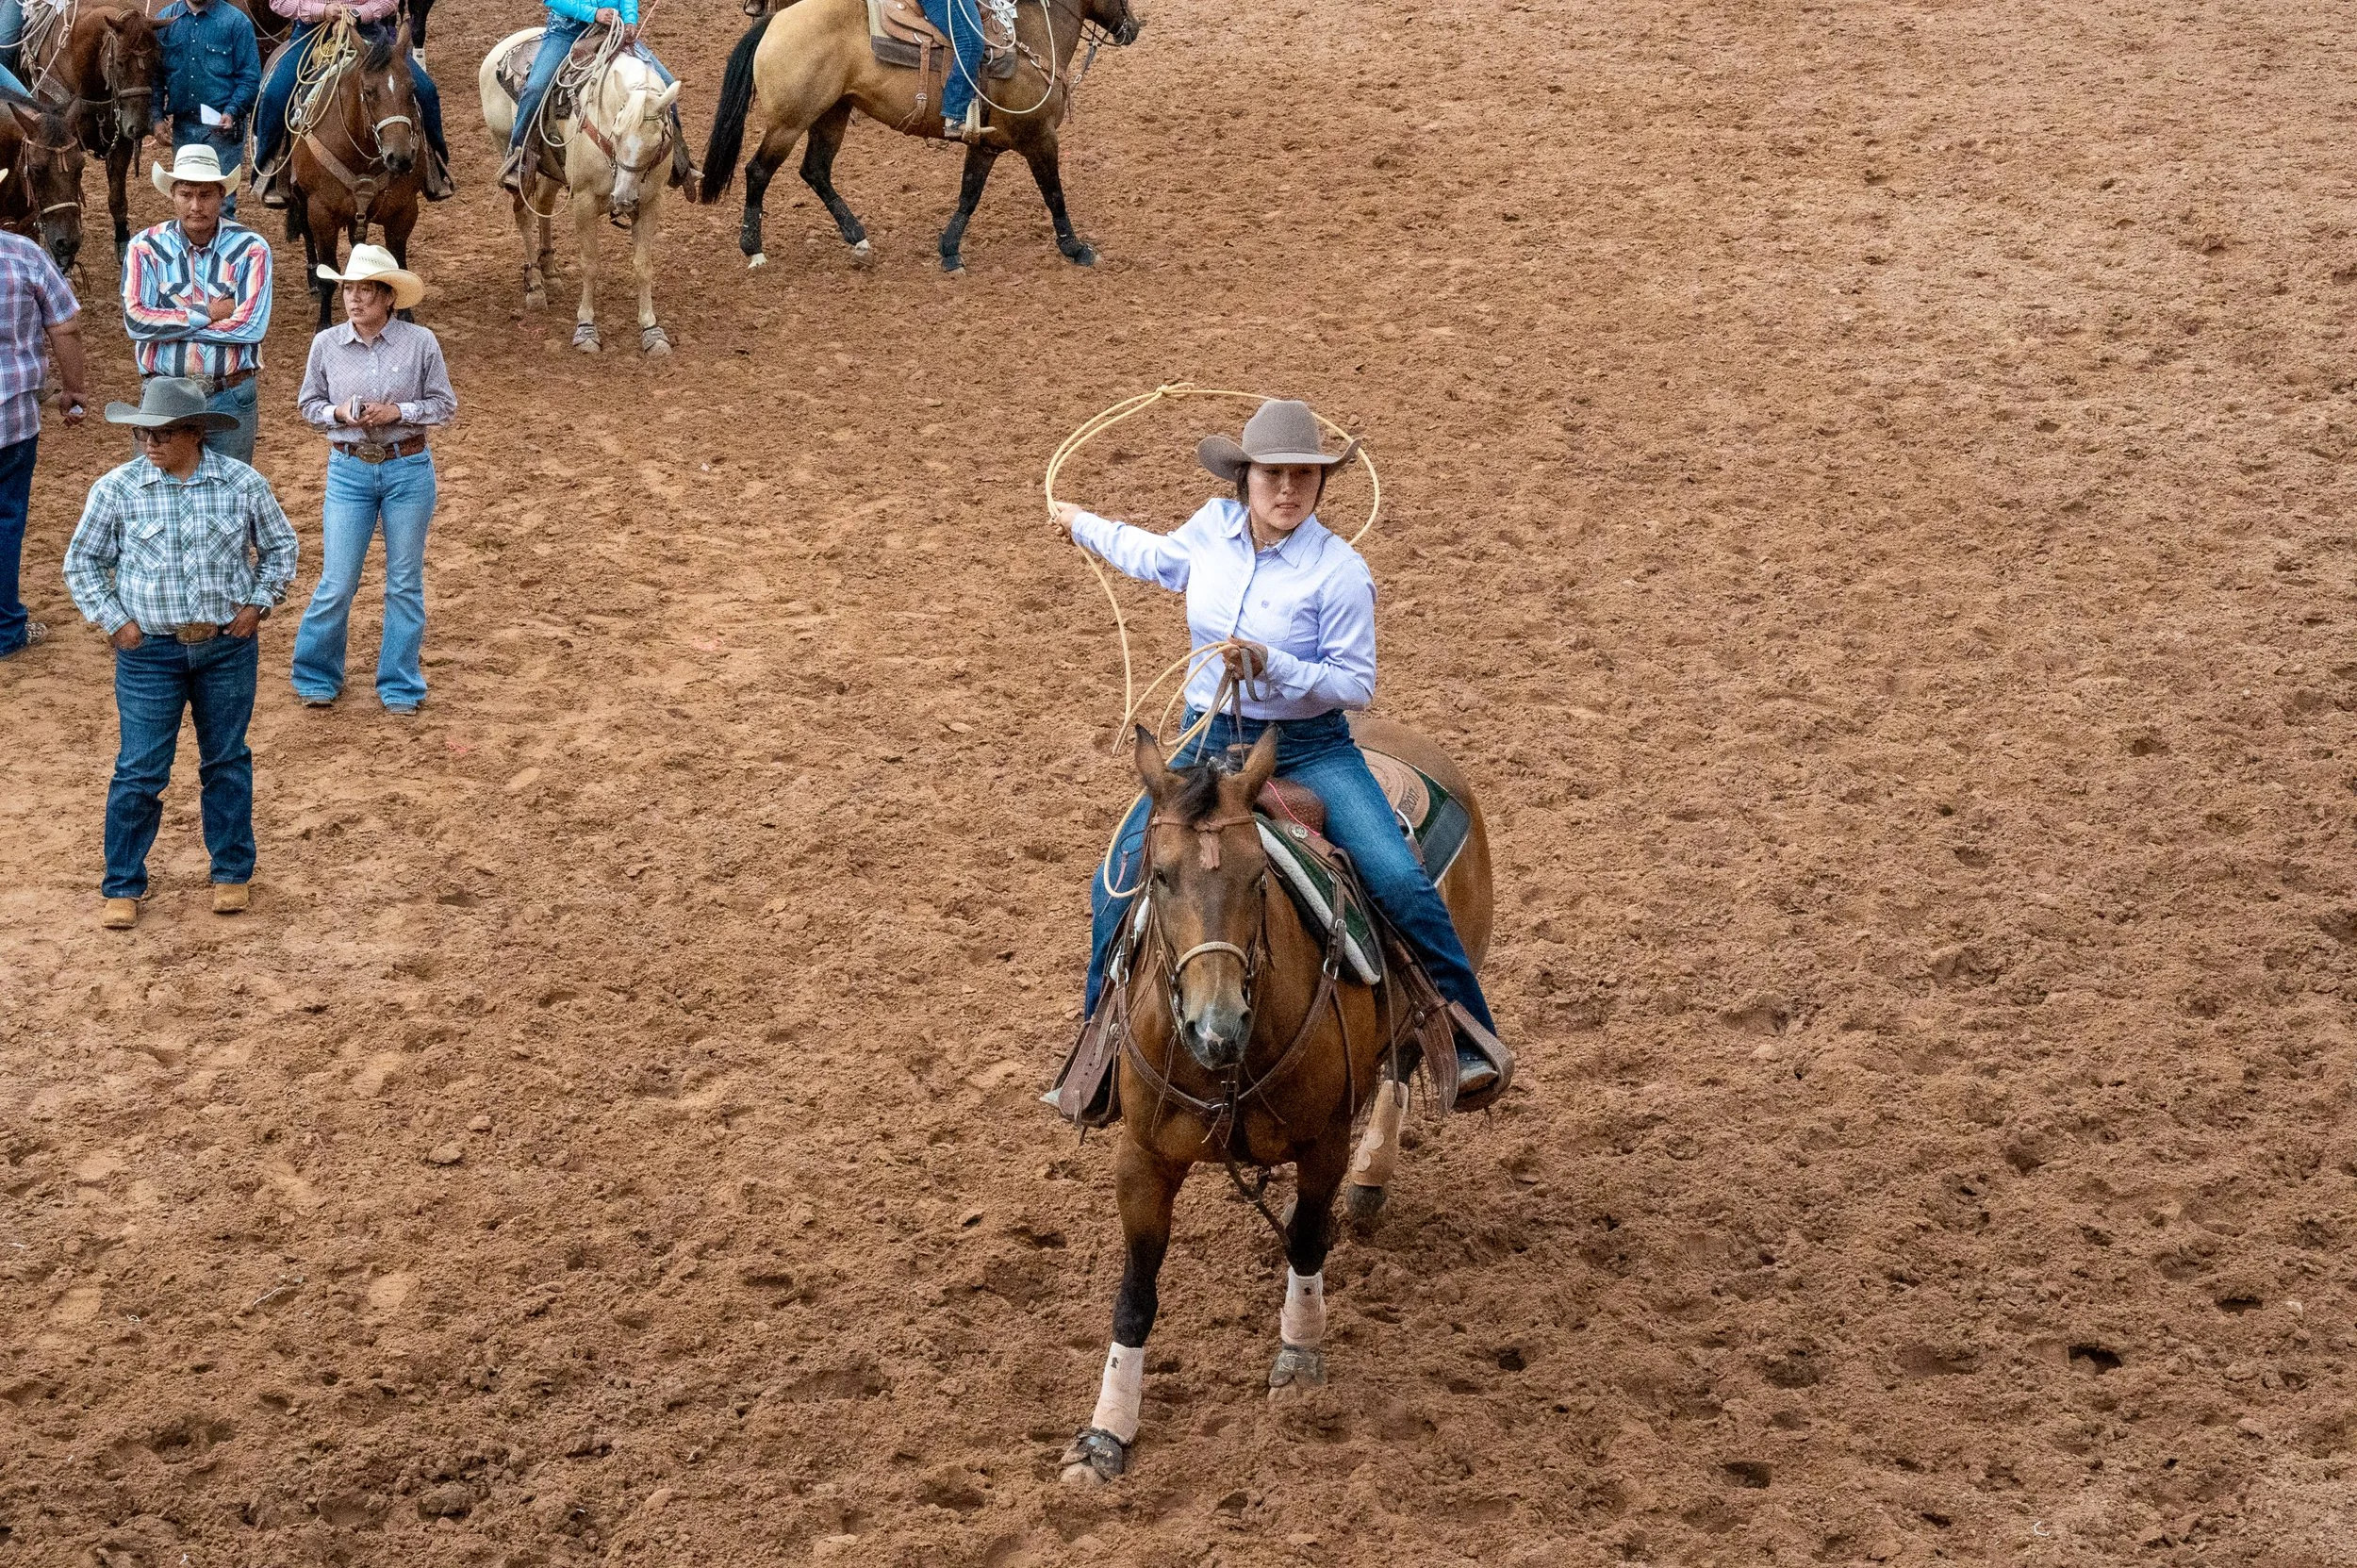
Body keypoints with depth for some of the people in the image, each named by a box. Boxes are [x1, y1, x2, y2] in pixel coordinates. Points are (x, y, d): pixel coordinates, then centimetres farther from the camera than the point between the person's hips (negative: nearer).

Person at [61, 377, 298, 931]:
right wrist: (113, 620, -4)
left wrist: (257, 605, -1)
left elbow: (280, 547, 9)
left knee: (227, 761, 13)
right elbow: (82, 561, 4)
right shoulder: (116, 489, -7)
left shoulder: (243, 484, -5)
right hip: (149, 651, -1)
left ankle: (231, 874, 27)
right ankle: (122, 888, 11)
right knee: (140, 771, 0)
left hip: (228, 647, 1)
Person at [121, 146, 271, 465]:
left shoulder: (249, 248, -5)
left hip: (231, 398, 0)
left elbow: (252, 326, -16)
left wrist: (169, 326, -13)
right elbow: (135, 319, -13)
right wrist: (207, 314, -14)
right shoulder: (146, 246, -2)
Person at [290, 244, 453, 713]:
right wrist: (338, 412, -12)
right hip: (349, 470, 1)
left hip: (408, 470, -1)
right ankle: (316, 676, 20)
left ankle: (400, 687, 22)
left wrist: (398, 411, -17)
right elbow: (308, 404, 8)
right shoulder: (327, 344, -3)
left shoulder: (420, 342, -8)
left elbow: (445, 405, -1)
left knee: (405, 583, 9)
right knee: (337, 583, 0)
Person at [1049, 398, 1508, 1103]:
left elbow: (1356, 685, -11)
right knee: (1120, 877, -10)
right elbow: (1156, 557, 23)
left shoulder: (1339, 569, -15)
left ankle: (1469, 1040, -10)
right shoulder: (1213, 527, -2)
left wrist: (1270, 666, -25)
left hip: (1311, 750, -4)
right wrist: (1084, 525, 37)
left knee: (1400, 880, -22)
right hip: (1209, 744, 4)